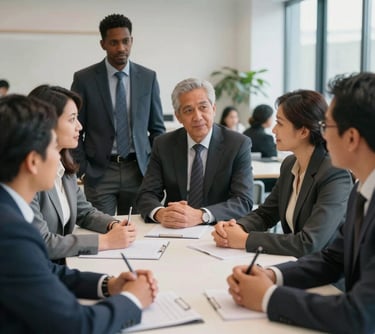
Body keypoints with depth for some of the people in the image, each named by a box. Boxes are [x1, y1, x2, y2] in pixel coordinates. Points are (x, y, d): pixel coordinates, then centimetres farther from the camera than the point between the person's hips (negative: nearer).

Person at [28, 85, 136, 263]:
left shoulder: (64, 166, 6)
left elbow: (84, 211, 17)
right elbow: (41, 243, -23)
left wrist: (115, 226, -3)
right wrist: (106, 241, -19)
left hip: (62, 265, 7)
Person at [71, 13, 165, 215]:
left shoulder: (148, 77, 4)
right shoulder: (84, 79, -2)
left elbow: (157, 128, 10)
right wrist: (83, 171, -5)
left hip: (138, 170, 2)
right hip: (99, 171, -2)